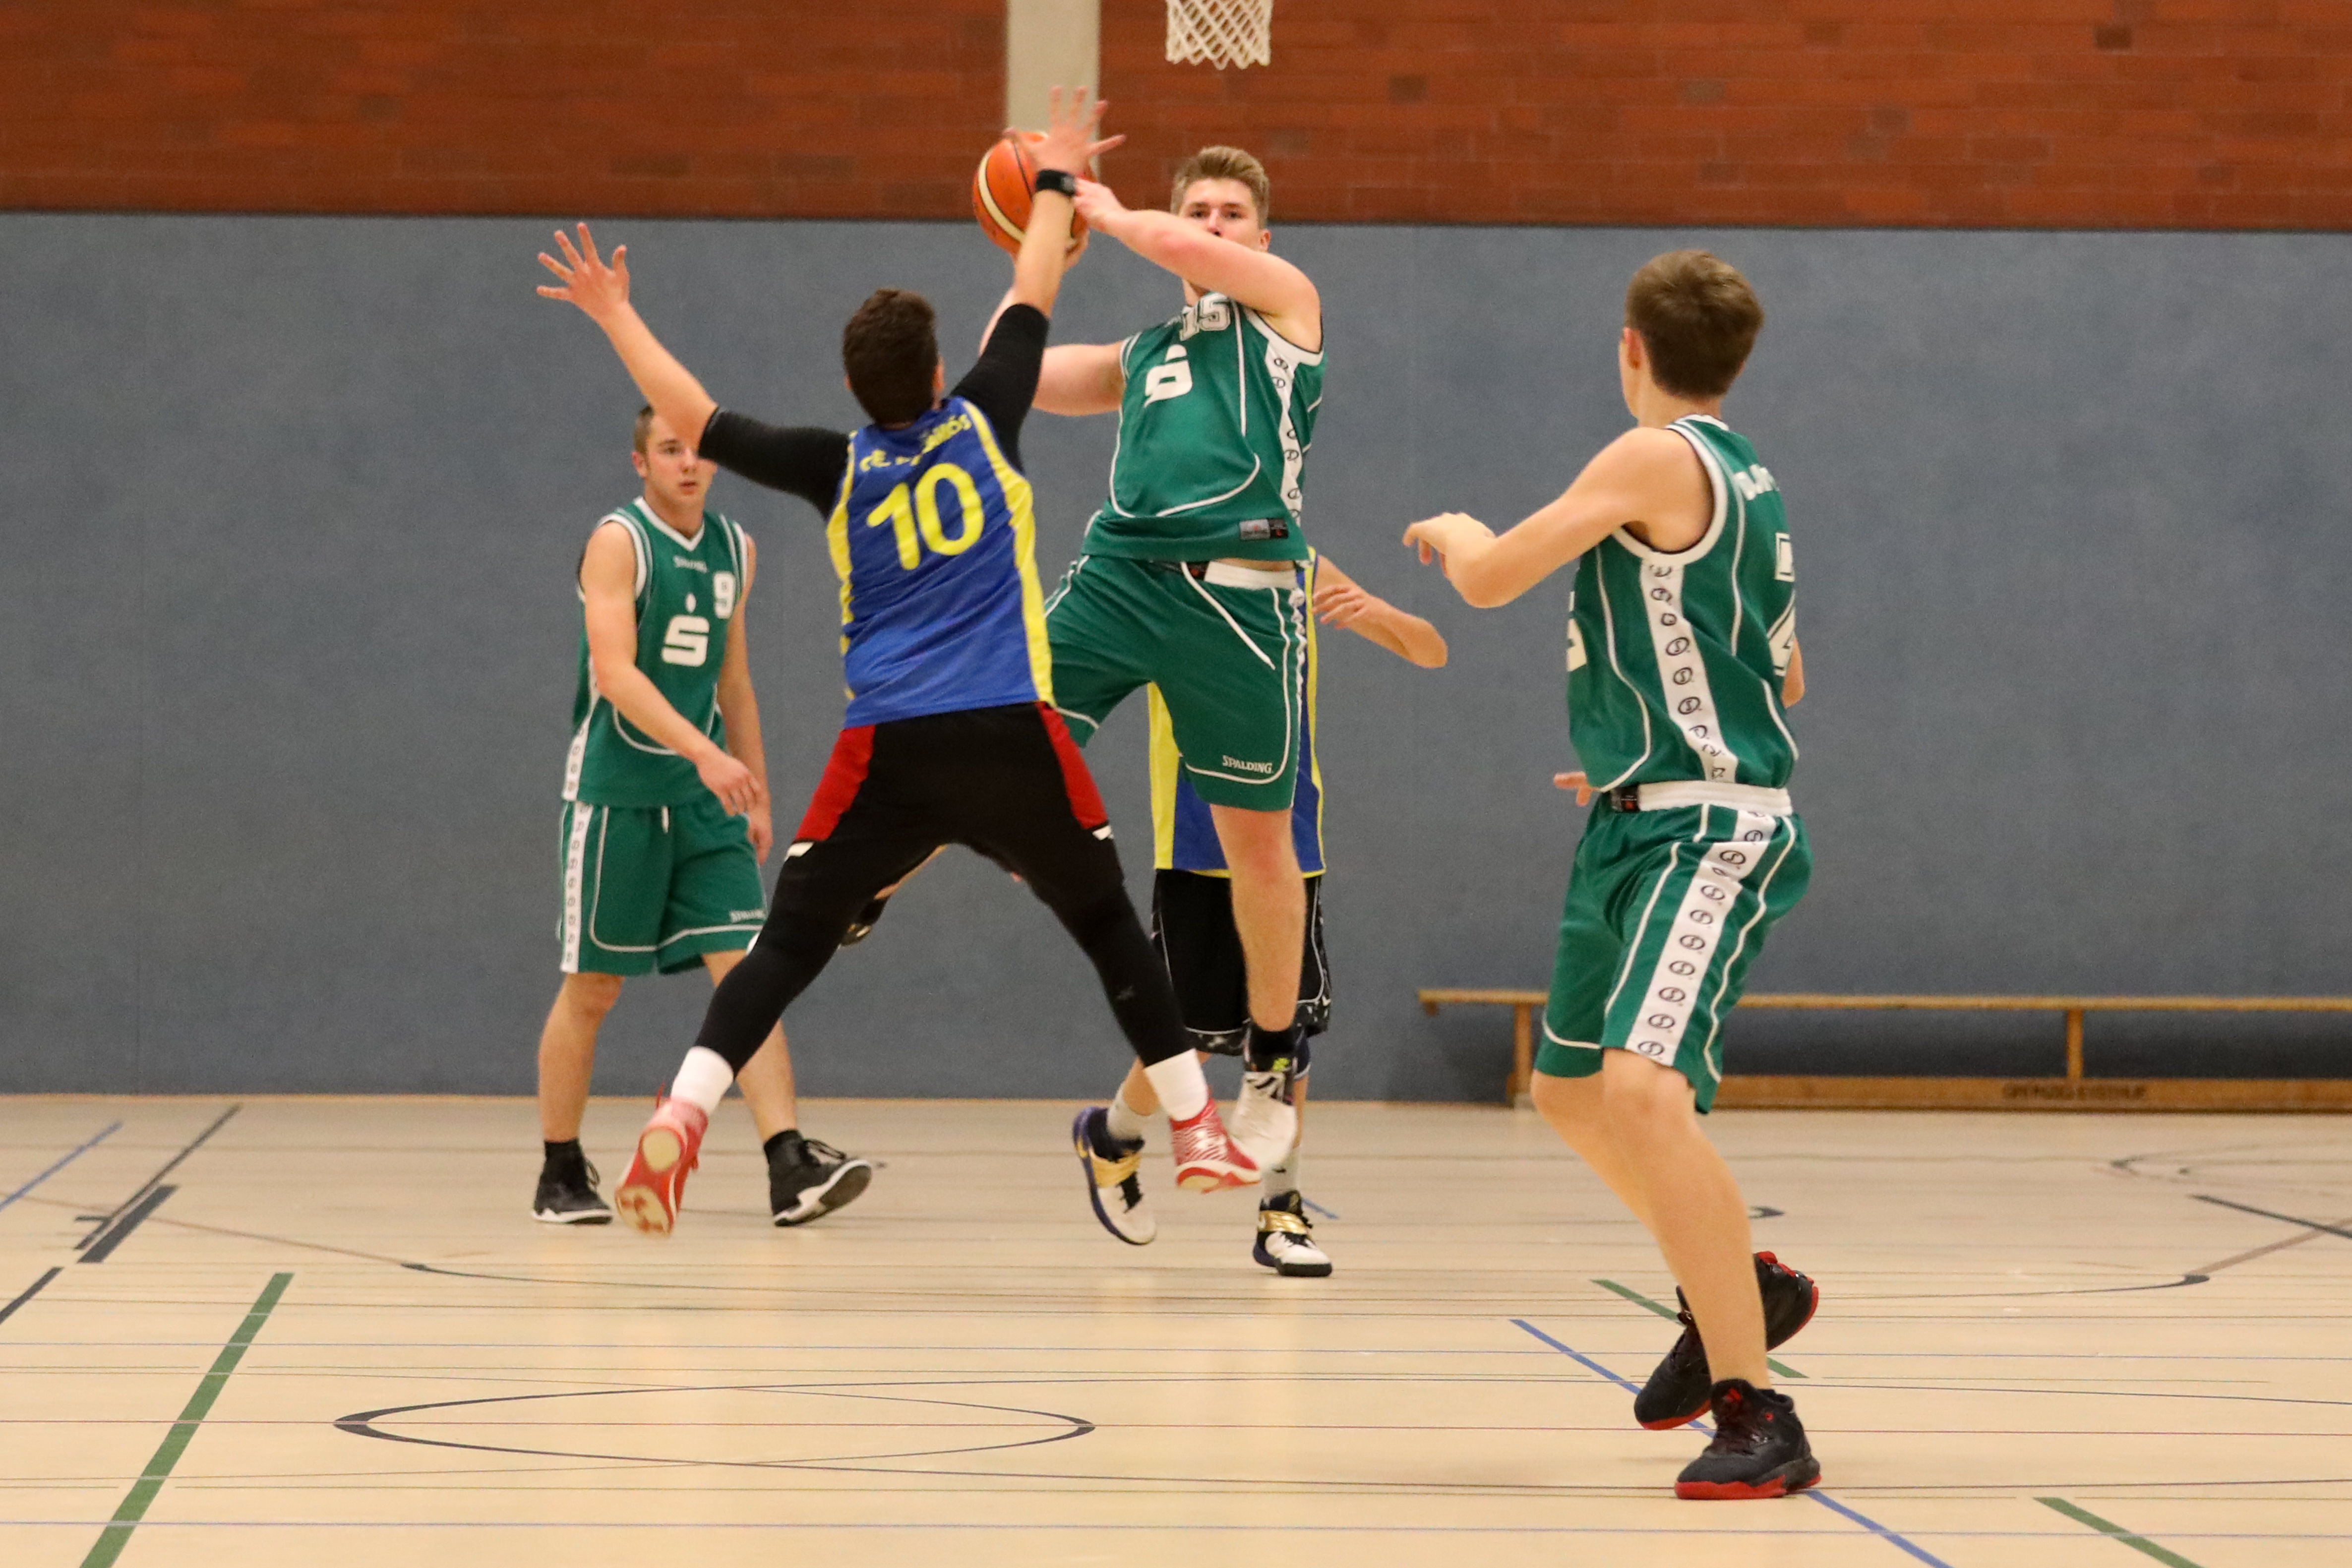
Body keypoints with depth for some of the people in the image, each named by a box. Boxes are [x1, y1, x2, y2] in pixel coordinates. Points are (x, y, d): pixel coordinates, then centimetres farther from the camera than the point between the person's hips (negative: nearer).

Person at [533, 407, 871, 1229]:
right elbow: (616, 673, -22)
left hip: (706, 796, 5)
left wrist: (757, 796, 19)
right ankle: (561, 1174, 17)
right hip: (616, 792, -5)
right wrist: (703, 752, -33)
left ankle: (790, 1164, -15)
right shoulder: (619, 542, -10)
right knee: (592, 987, 3)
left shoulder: (734, 550, 11)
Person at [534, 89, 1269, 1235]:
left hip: (887, 751, 0)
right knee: (1108, 924, 15)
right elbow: (1031, 300, 19)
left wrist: (616, 318, 22)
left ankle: (681, 1117, -17)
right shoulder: (981, 425, 6)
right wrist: (1056, 184, 34)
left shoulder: (840, 469, 6)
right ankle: (1197, 1129, 17)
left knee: (788, 946, 2)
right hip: (1013, 740, 0)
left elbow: (699, 420, 11)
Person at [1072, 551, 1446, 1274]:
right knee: (1196, 1033, 0)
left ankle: (1281, 1211, 10)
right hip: (1194, 845, -2)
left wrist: (1374, 611, -19)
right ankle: (1111, 1136, 29)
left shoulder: (1308, 572, 3)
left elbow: (1430, 653, 2)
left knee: (1288, 1032, -3)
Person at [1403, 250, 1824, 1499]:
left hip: (1713, 833, -10)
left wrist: (1457, 534, 13)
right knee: (1571, 1091, 22)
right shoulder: (1743, 478, 15)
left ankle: (1757, 1416, -23)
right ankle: (1739, 1290, 41)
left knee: (1644, 1087, -25)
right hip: (1638, 828, 10)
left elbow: (1490, 581, -11)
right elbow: (1784, 678, 25)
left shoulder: (1657, 458, -13)